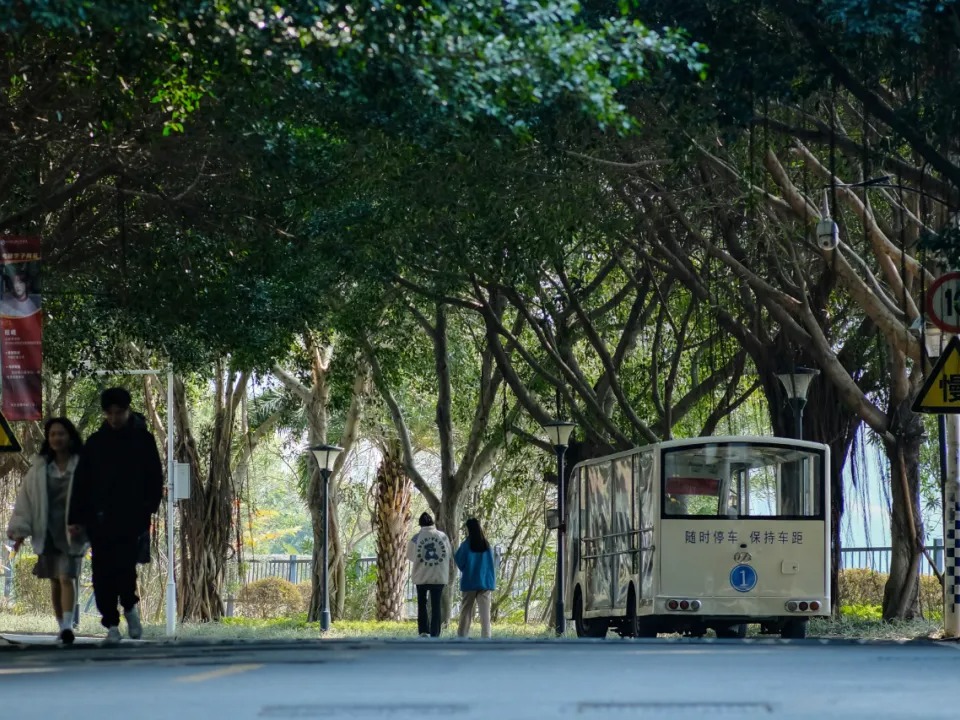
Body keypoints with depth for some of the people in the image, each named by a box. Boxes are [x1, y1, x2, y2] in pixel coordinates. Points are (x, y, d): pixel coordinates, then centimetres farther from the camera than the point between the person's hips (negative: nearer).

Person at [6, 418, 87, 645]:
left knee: (66, 577, -15)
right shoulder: (39, 468, 6)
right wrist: (20, 530, 2)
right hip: (46, 532, 4)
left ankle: (68, 625, -23)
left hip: (72, 532, -4)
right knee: (55, 582, 8)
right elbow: (25, 499, 7)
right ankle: (62, 627, 16)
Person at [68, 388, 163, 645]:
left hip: (132, 518, -2)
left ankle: (129, 605, 15)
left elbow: (155, 478, 3)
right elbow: (81, 482, 8)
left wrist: (148, 508, -9)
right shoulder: (95, 442, 8)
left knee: (124, 564, -13)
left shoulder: (143, 440, 4)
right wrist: (76, 518, 2)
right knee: (103, 574, 1)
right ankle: (111, 625, 9)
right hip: (100, 518, 3)